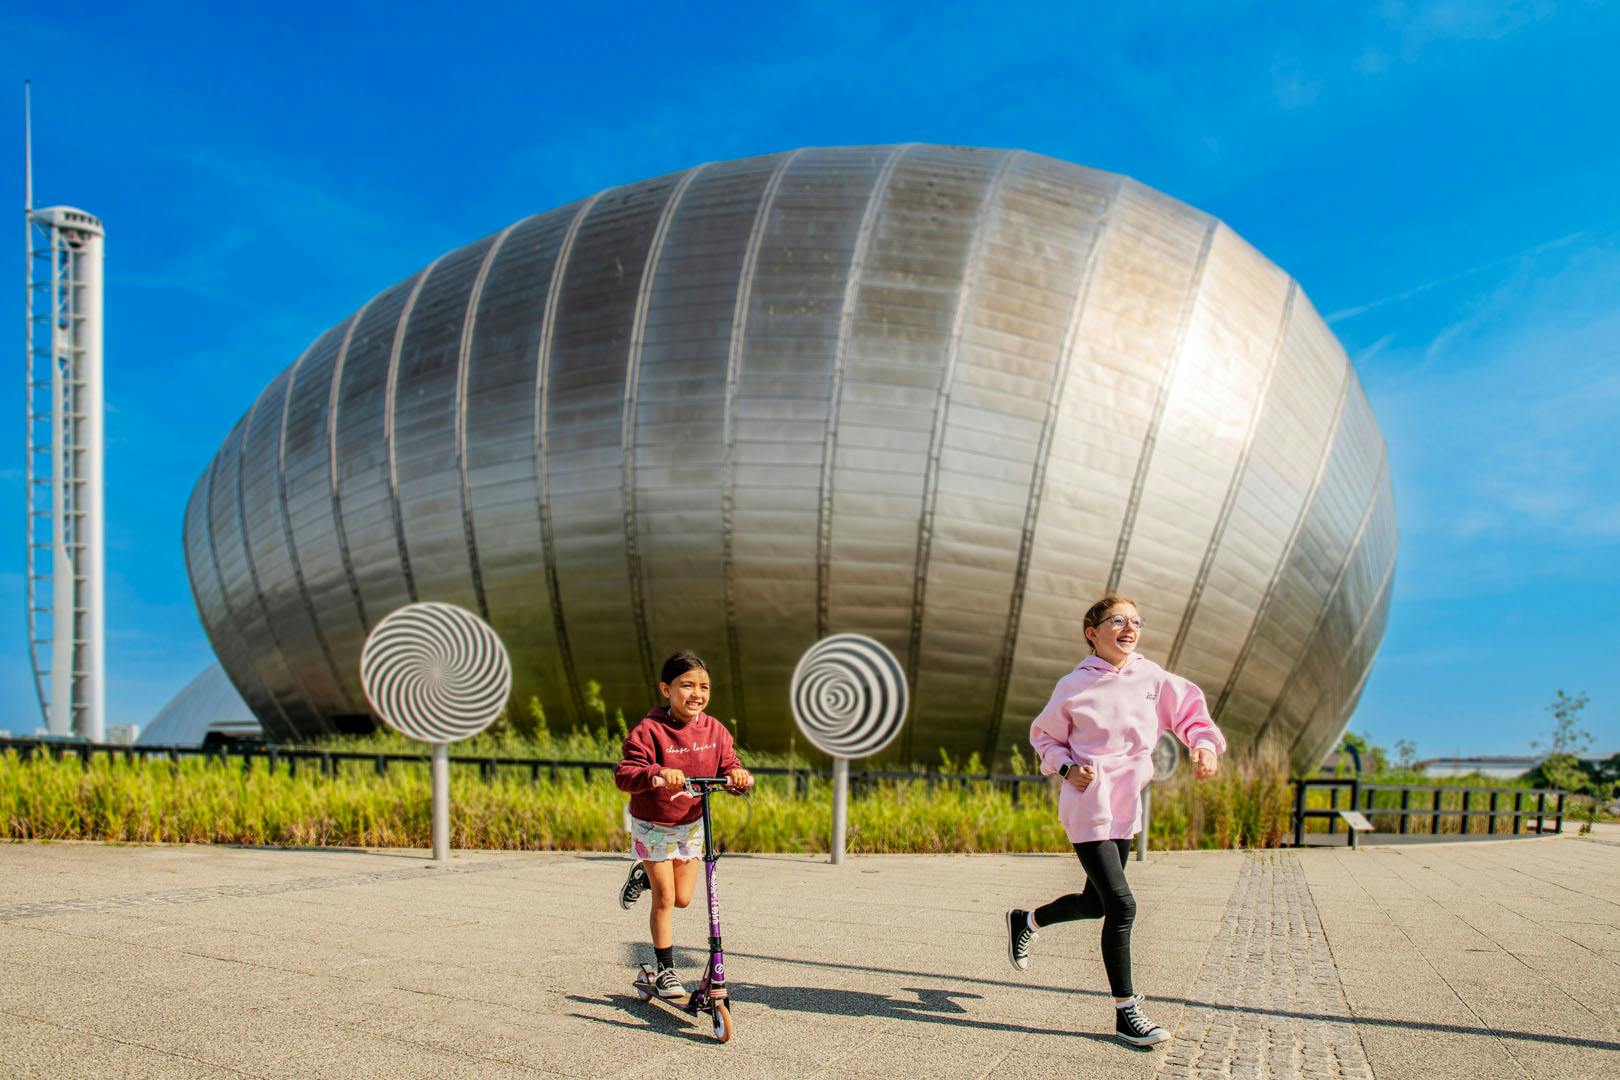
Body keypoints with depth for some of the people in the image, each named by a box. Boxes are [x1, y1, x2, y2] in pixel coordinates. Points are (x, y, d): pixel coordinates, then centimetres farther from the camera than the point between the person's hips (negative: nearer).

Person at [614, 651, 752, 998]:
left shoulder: (714, 730, -9)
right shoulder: (649, 730, -24)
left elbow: (728, 765, -8)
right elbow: (624, 774, -30)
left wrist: (738, 776, -32)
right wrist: (656, 774, -49)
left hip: (691, 824, 5)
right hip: (652, 825, -4)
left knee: (683, 898, 9)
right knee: (665, 898, 0)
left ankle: (643, 875, 40)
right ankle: (665, 970, 17)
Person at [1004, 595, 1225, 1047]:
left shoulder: (1153, 678, 3)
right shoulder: (1074, 686, -6)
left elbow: (1191, 710, 10)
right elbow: (1044, 735, 6)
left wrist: (1205, 745, -10)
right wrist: (1067, 768, -12)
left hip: (1126, 808, 6)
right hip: (1088, 807, -6)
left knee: (1096, 902, 18)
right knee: (1121, 904, -12)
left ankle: (1025, 921, 46)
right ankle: (1126, 1013, 2)